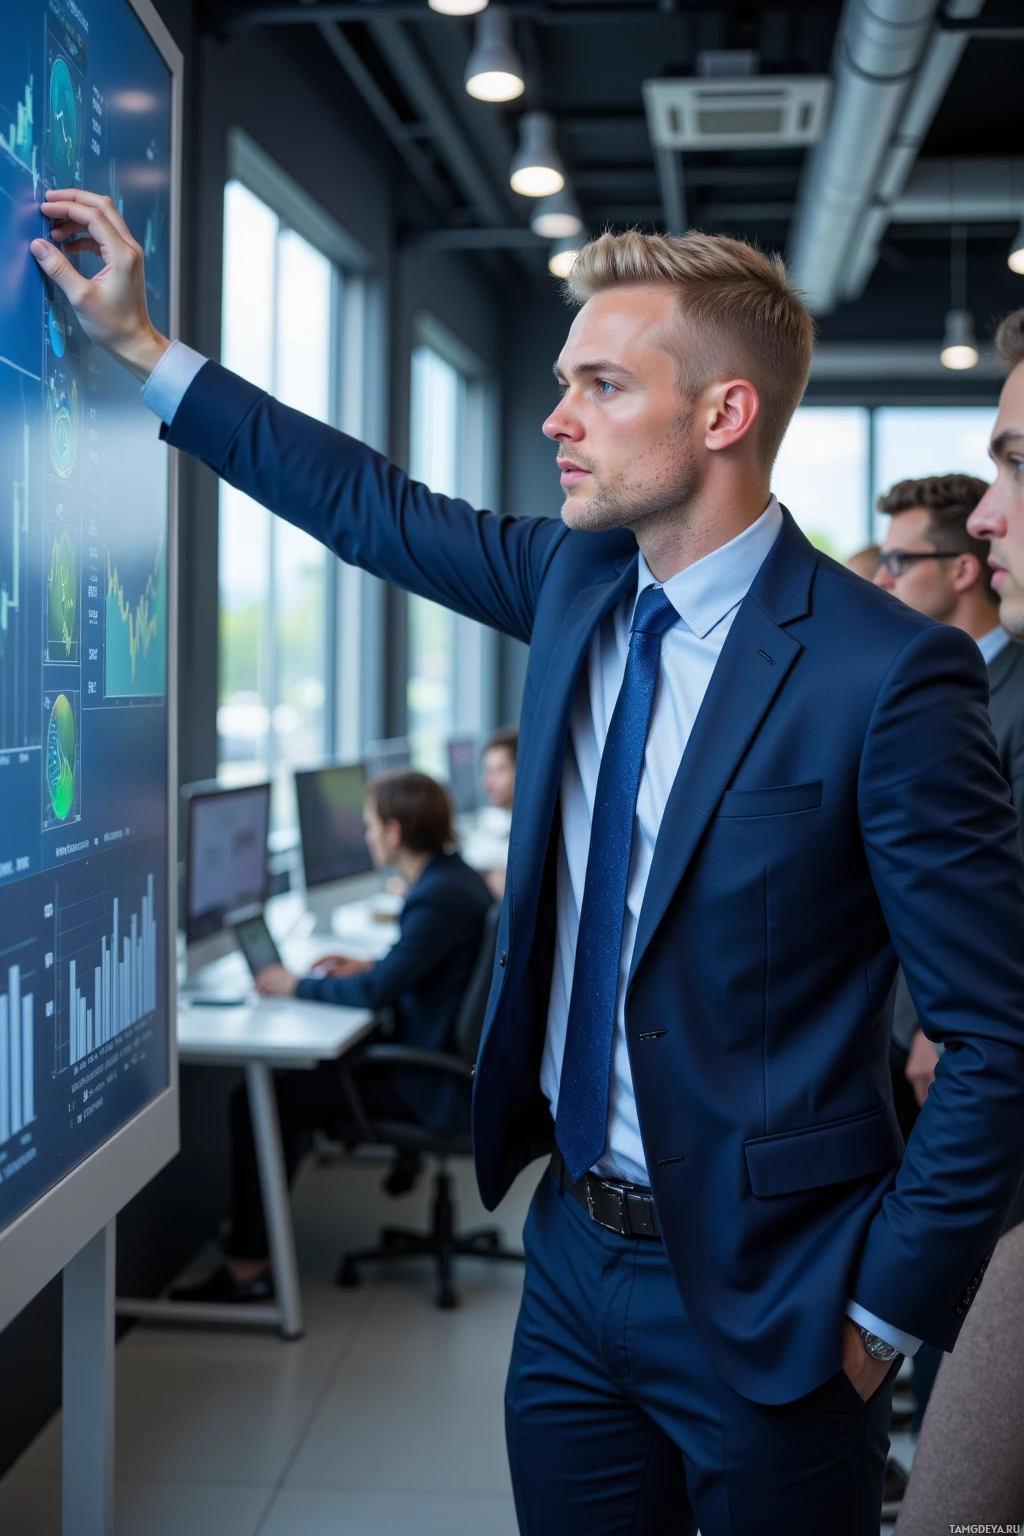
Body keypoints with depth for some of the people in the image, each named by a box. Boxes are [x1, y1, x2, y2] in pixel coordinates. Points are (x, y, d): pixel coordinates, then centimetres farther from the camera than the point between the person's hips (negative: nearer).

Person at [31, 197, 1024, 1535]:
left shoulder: (890, 674, -20)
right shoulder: (582, 577, 0)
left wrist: (888, 1309, -13)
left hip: (759, 1302, -6)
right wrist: (143, 348, 16)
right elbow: (378, 510, 14)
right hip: (575, 1250, 6)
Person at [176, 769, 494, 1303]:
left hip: (434, 1081, -10)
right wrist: (369, 967, 10)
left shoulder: (438, 897, -23)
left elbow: (379, 992, -25)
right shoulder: (453, 877, 7)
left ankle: (248, 1264, -4)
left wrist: (297, 985, -12)